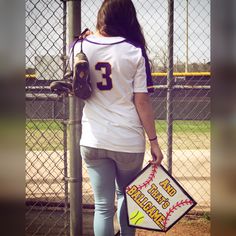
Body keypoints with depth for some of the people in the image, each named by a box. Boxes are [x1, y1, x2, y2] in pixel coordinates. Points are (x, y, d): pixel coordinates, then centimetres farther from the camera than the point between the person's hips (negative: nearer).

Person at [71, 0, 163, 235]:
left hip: (93, 141, 1)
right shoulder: (134, 51, -8)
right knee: (126, 195, 23)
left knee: (103, 205, 6)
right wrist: (153, 141, -1)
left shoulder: (80, 47, -1)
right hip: (129, 141, -1)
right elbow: (142, 101, -9)